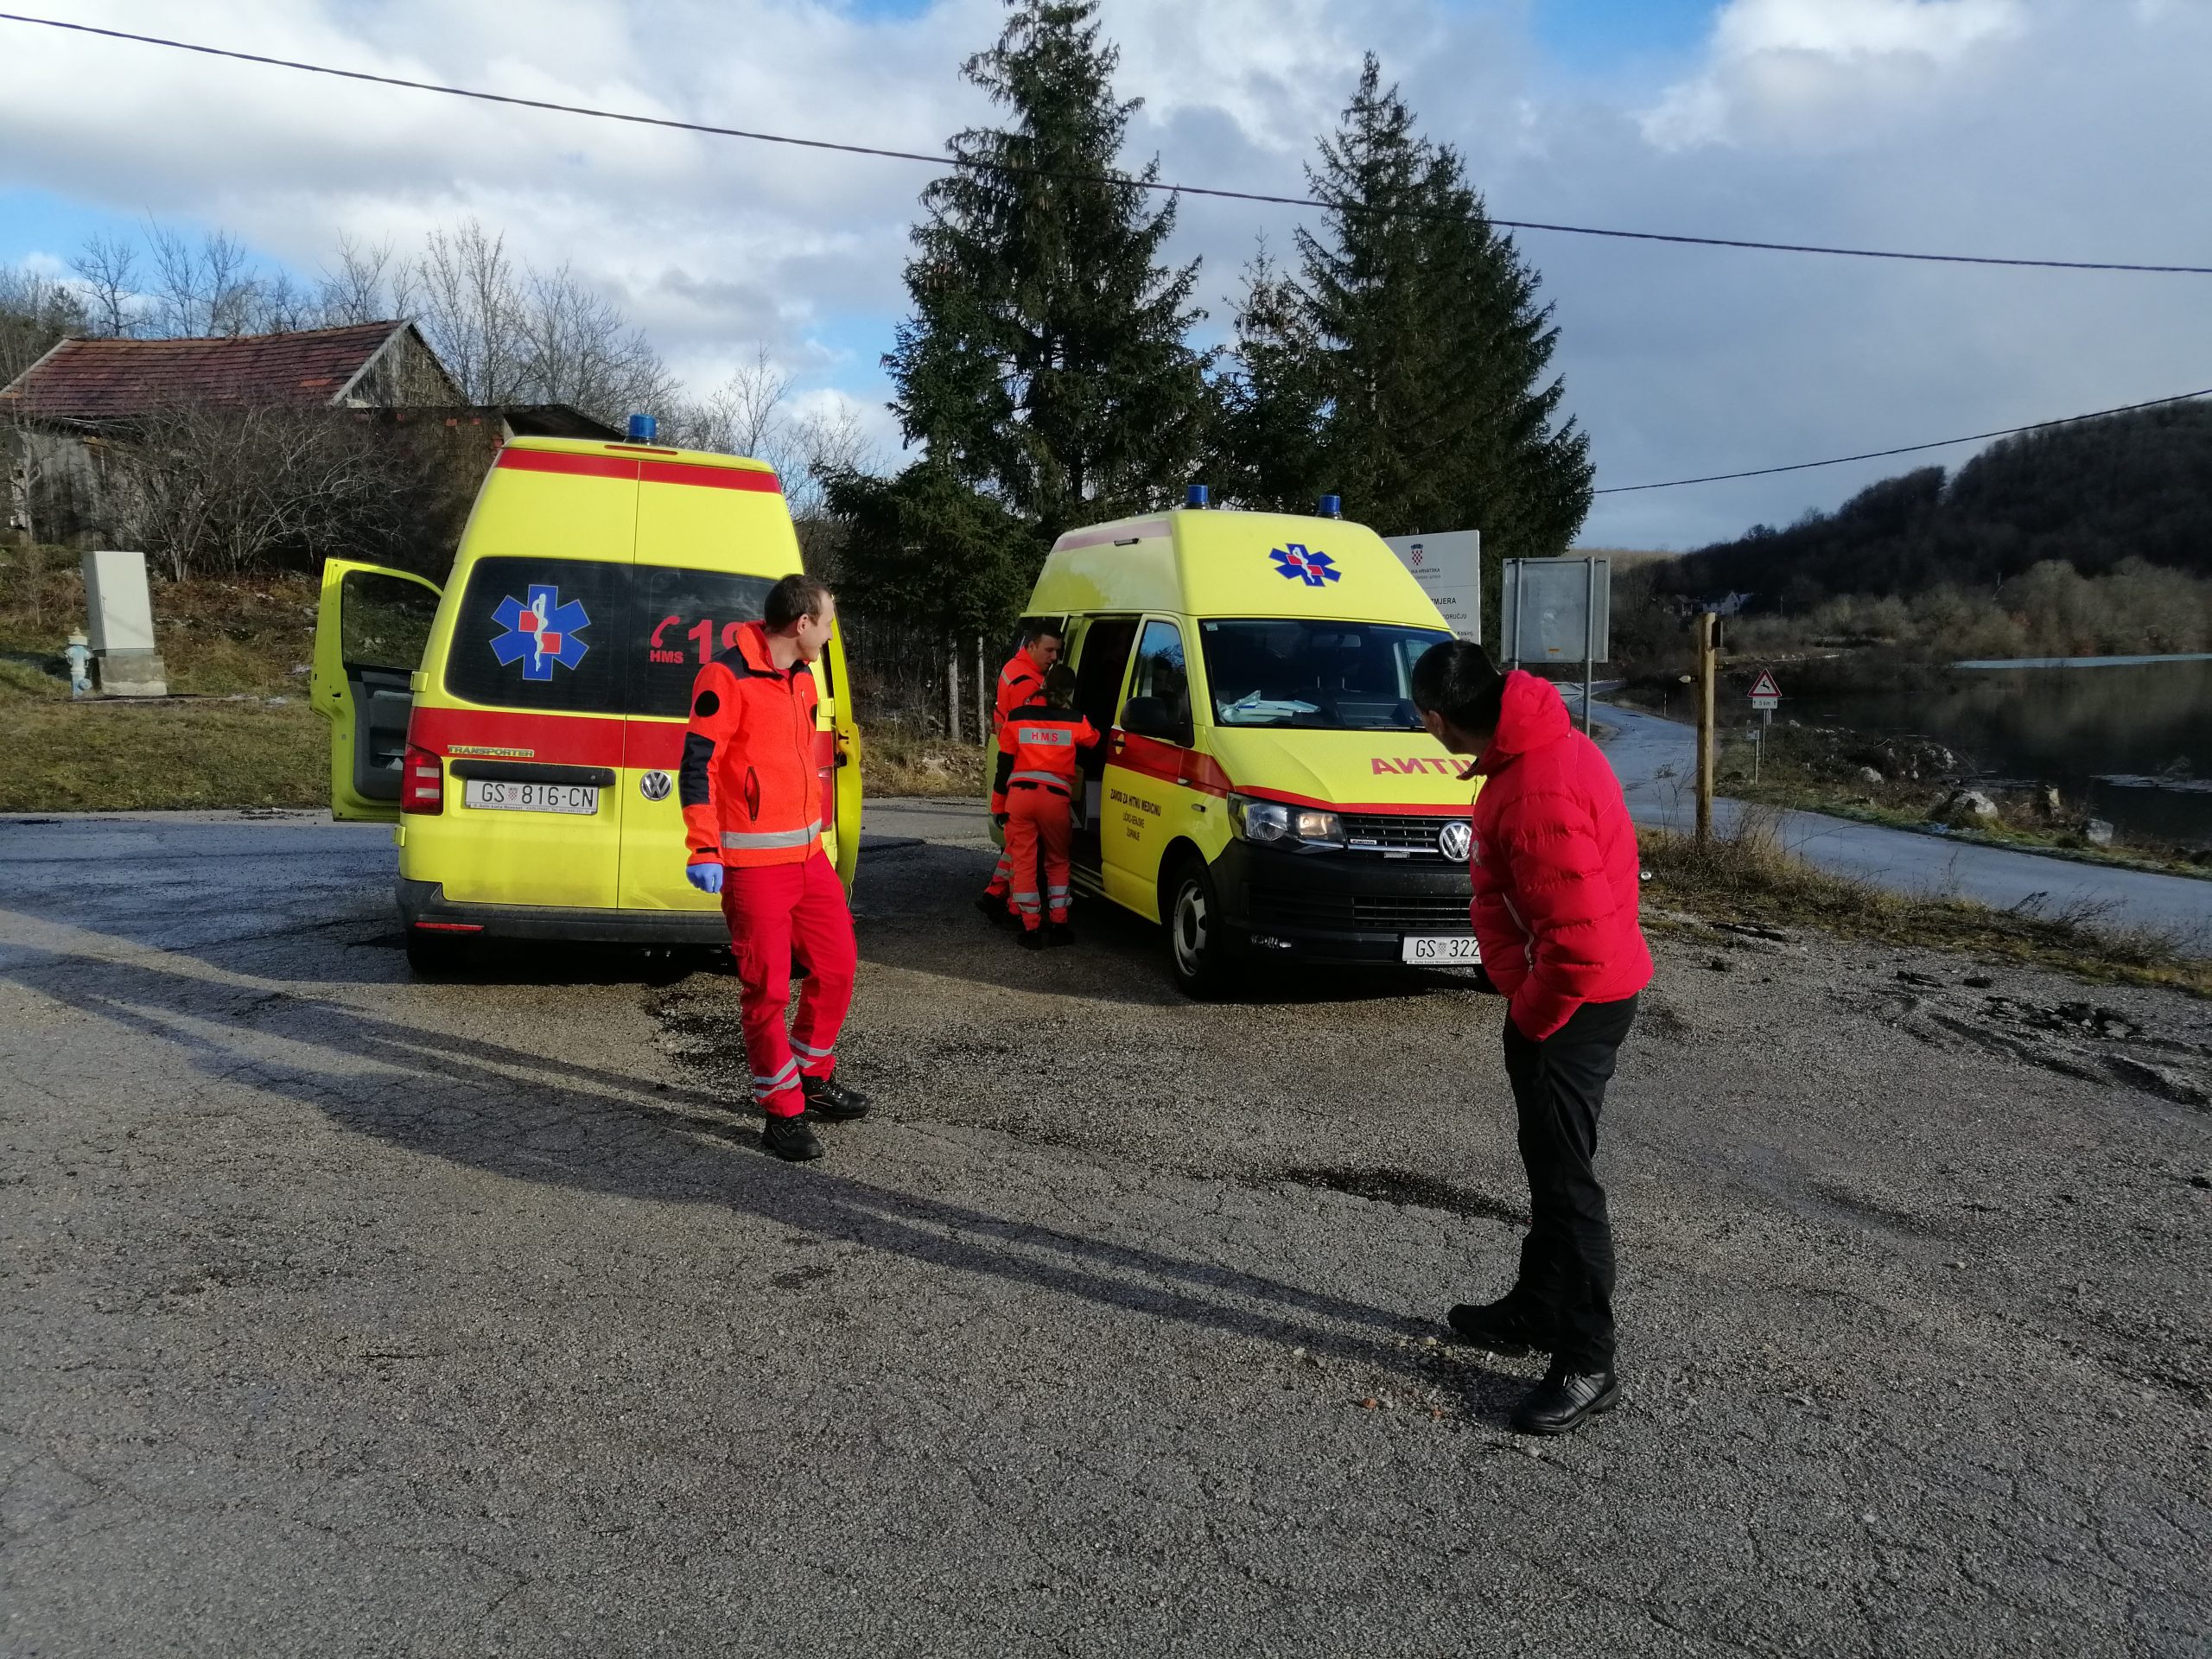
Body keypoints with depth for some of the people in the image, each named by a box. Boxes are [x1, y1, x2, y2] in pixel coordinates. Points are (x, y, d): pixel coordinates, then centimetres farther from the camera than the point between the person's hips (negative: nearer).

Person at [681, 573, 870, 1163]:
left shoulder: (802, 679, 13)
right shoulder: (727, 678, -14)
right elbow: (698, 765, -16)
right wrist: (704, 850, -21)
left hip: (808, 853, 8)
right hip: (752, 863, -8)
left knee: (836, 965, 13)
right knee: (767, 987, -1)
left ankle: (814, 1080, 32)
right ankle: (783, 1114, 11)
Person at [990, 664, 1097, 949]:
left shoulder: (1017, 718, 6)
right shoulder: (1076, 723, 2)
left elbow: (1004, 764, 7)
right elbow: (1095, 742, 22)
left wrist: (998, 806, 14)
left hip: (1019, 795, 0)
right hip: (1056, 797, 0)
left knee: (1024, 862, 5)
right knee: (1057, 862, 17)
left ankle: (1032, 930, 4)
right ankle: (1059, 925, 12)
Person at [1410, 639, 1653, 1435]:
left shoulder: (1539, 794, -30)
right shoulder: (1522, 752, 3)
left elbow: (1581, 939, -31)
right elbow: (1494, 891, 8)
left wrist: (1533, 1014, -14)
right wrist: (1514, 983, -3)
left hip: (1580, 1000, -10)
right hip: (1547, 989, 10)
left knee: (1563, 1171, -2)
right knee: (1546, 1157, 21)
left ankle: (1587, 1366, 11)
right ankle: (1537, 1309, 37)